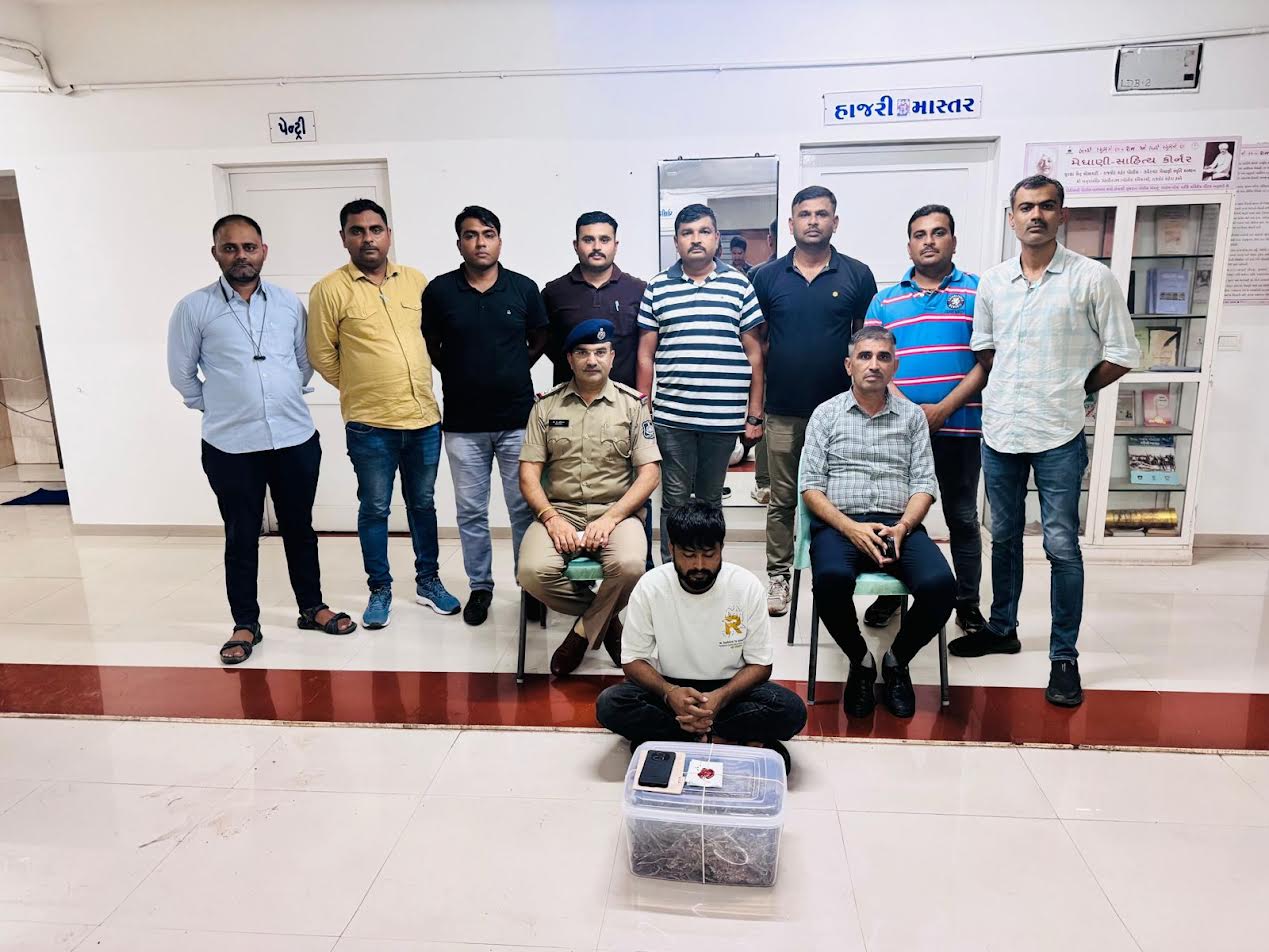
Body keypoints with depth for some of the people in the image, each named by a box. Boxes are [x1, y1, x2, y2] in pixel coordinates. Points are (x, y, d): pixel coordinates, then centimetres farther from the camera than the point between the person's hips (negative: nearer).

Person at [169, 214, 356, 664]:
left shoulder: (289, 303, 4)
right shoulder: (194, 308, -4)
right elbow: (182, 373, 5)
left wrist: (284, 398, 12)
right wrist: (218, 408, 8)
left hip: (295, 438, 2)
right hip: (230, 446, -2)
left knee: (299, 529, 14)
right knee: (241, 537, 8)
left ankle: (312, 608, 30)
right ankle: (245, 625, 22)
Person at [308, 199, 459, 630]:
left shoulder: (416, 281, 5)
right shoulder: (330, 290, -5)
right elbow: (322, 354, -1)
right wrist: (360, 389, 7)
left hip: (424, 418, 3)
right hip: (370, 425, -3)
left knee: (423, 503, 14)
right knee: (374, 509, 7)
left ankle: (428, 580, 29)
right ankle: (379, 589, 22)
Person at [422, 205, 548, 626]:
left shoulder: (524, 288, 0)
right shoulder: (439, 290, -1)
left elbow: (539, 340, 12)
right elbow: (429, 347, 10)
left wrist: (512, 373, 7)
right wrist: (460, 377, 7)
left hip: (518, 420, 0)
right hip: (463, 423, 1)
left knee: (525, 509, 7)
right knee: (471, 512, 10)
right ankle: (480, 586, 26)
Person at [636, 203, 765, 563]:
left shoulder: (739, 285, 5)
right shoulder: (658, 288, 6)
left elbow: (754, 354, 5)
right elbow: (646, 355, 7)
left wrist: (755, 415, 2)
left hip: (724, 417, 0)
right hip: (671, 417, 0)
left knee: (711, 500, 13)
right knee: (675, 501, 5)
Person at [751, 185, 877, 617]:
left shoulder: (857, 275, 2)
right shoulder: (767, 277, 3)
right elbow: (756, 342, 6)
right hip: (783, 409, 0)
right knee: (782, 498, 9)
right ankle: (778, 574, 21)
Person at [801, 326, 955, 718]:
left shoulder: (912, 416, 16)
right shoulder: (826, 413, 11)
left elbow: (924, 484, 9)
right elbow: (810, 486, 3)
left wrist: (901, 528, -11)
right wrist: (850, 527, -13)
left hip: (898, 525, 2)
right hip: (839, 524, -2)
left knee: (940, 584, -28)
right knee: (832, 579, -36)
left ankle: (897, 660, 2)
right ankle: (861, 662, -5)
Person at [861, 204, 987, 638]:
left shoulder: (976, 291, 4)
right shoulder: (885, 300, 10)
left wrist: (943, 409, -12)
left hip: (958, 426, -1)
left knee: (962, 517, 9)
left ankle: (968, 602, 21)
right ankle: (890, 594, 25)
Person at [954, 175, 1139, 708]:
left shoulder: (1092, 279, -5)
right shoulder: (992, 281, 6)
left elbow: (1122, 356, -2)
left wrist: (1070, 391, 1)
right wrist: (1019, 388, 6)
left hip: (1058, 435, -4)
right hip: (1000, 429, 4)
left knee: (1061, 545, -1)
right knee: (1004, 536, 15)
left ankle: (1064, 657, 11)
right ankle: (1002, 629, 31)